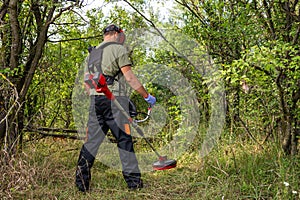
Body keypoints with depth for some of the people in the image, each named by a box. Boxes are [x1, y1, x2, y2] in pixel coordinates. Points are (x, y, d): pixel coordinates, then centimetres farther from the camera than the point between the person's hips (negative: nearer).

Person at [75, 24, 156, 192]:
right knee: (124, 140, -1)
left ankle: (82, 180, -1)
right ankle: (133, 181, 3)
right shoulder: (119, 49, 0)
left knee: (92, 139, 5)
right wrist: (147, 96, -3)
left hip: (95, 99, 6)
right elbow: (129, 77, -8)